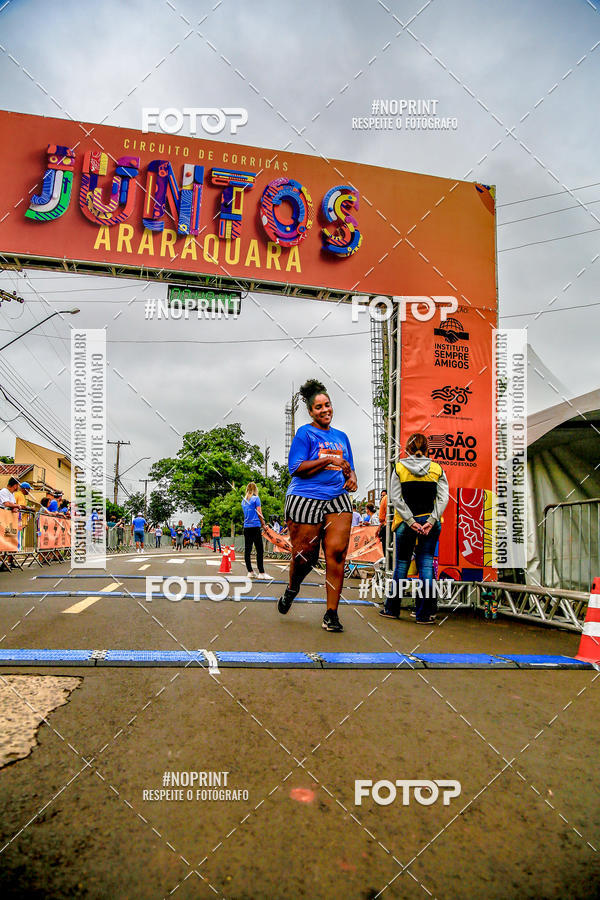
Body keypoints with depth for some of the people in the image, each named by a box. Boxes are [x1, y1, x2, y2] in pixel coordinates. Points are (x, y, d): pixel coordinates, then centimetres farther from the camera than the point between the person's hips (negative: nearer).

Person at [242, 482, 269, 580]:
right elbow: (259, 513, -3)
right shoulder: (256, 498, -2)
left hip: (246, 527, 6)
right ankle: (261, 573, -10)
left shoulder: (244, 501, 15)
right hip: (255, 526, -6)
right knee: (259, 550, -7)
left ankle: (250, 572, 9)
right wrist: (263, 524, 7)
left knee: (247, 550, 6)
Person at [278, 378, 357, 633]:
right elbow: (296, 468, -7)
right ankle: (292, 589, 35)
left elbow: (348, 468, 28)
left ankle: (331, 614, -3)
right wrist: (330, 459, -11)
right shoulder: (305, 433, 3)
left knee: (337, 552, -10)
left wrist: (351, 478, 5)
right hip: (305, 499, -4)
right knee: (305, 555, 1)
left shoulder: (341, 436, 20)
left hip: (337, 499, 4)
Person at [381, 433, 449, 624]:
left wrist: (411, 521, -9)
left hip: (405, 523, -1)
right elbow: (443, 498, -5)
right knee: (426, 564, 4)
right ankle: (424, 613, 3)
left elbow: (396, 498, -7)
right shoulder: (437, 469, 3)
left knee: (402, 563, 11)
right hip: (430, 523, 1)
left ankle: (392, 608, 20)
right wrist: (431, 521, -10)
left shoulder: (399, 468, 0)